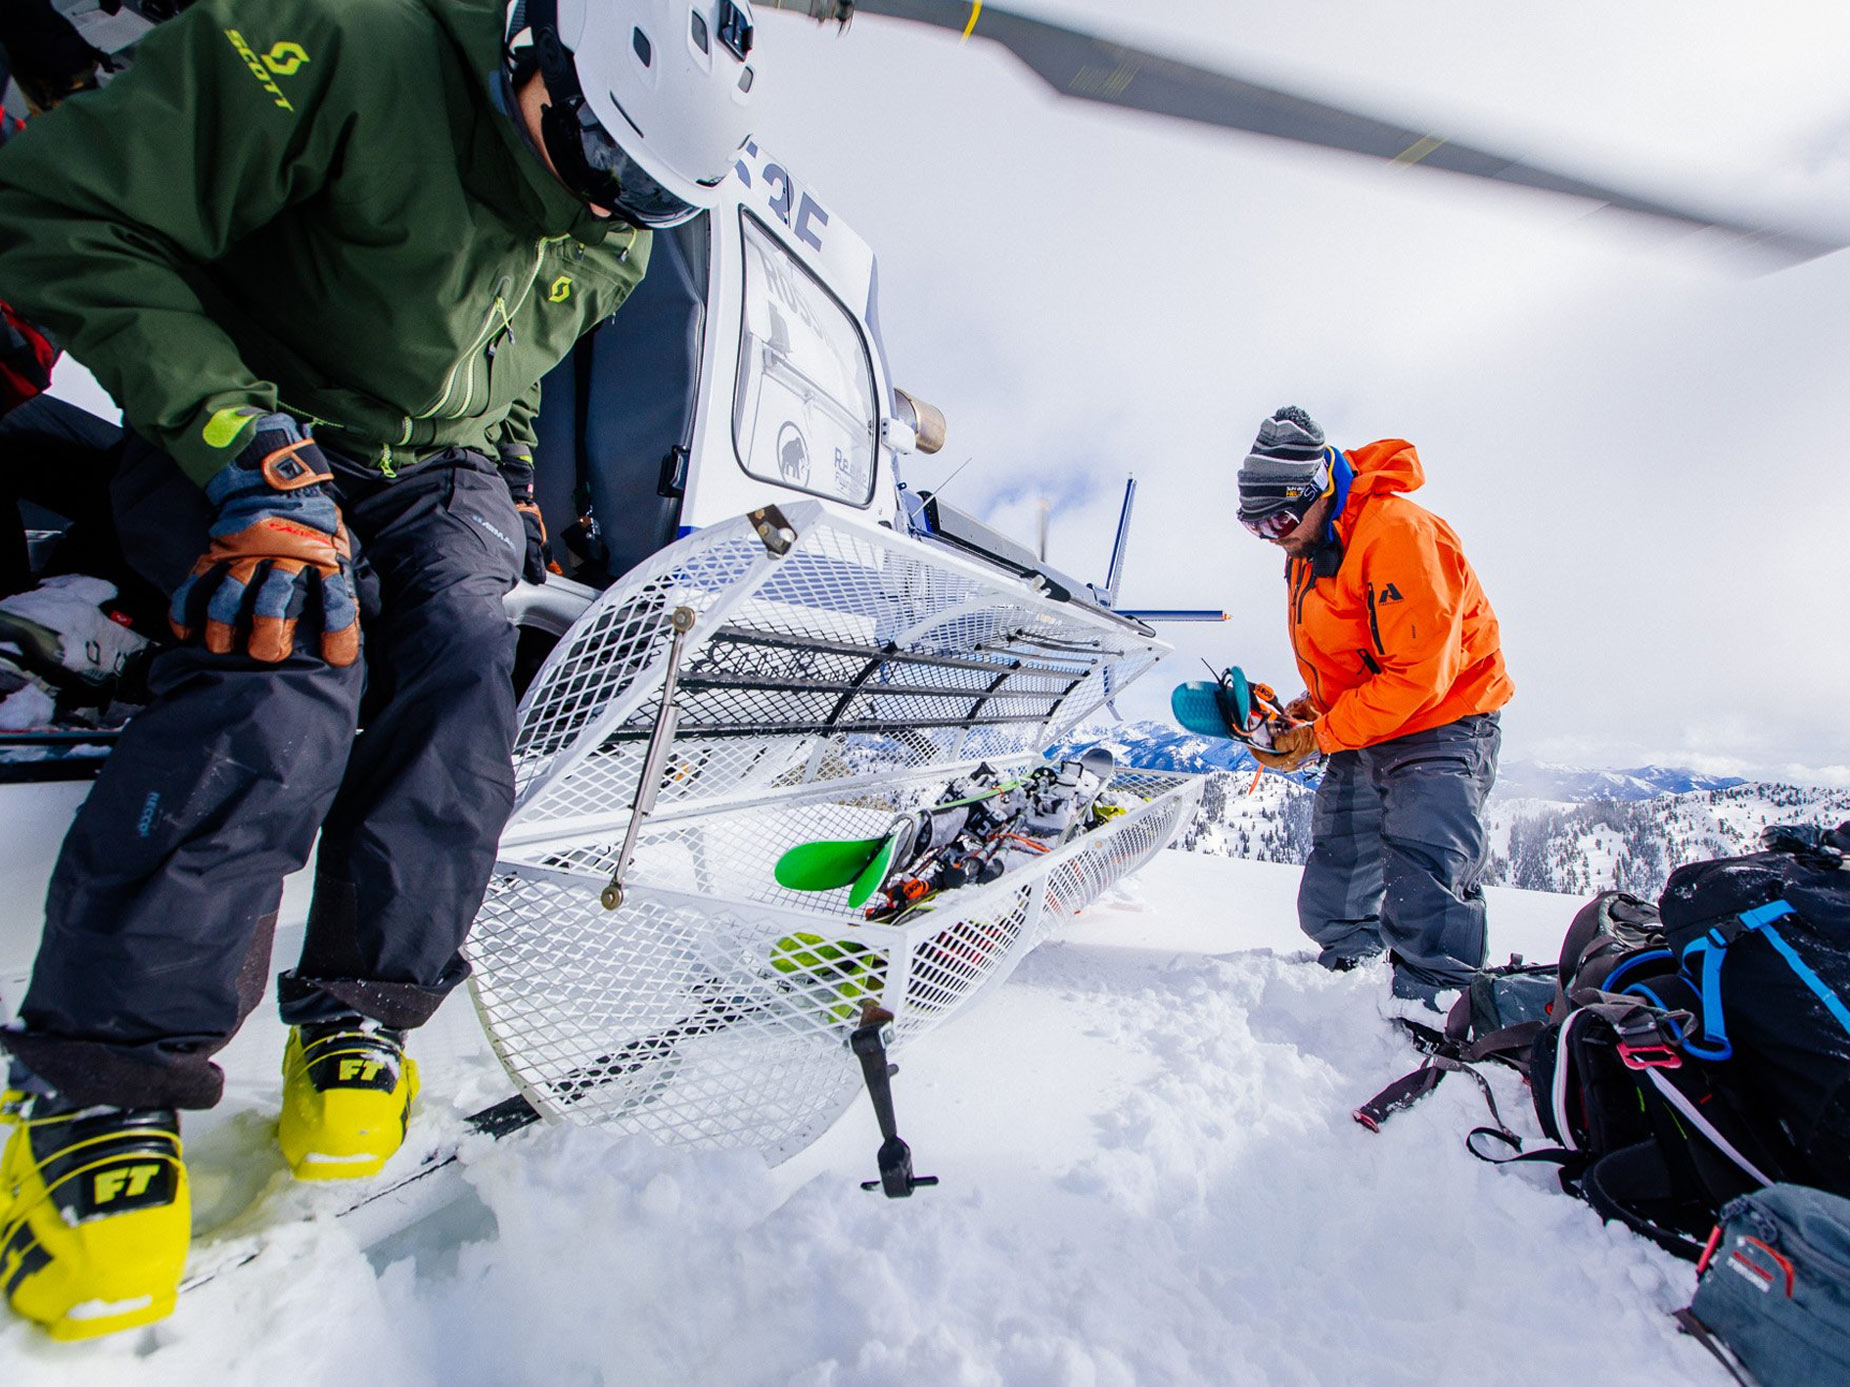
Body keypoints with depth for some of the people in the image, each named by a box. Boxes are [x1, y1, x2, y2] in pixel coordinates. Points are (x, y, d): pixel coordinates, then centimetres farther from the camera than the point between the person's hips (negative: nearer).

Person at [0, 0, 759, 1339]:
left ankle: (362, 1016, -9)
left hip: (440, 471, 4)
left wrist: (510, 473, 7)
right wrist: (249, 449, -28)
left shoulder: (611, 231, 2)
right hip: (245, 443, -3)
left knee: (460, 676, -25)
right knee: (288, 678, -31)